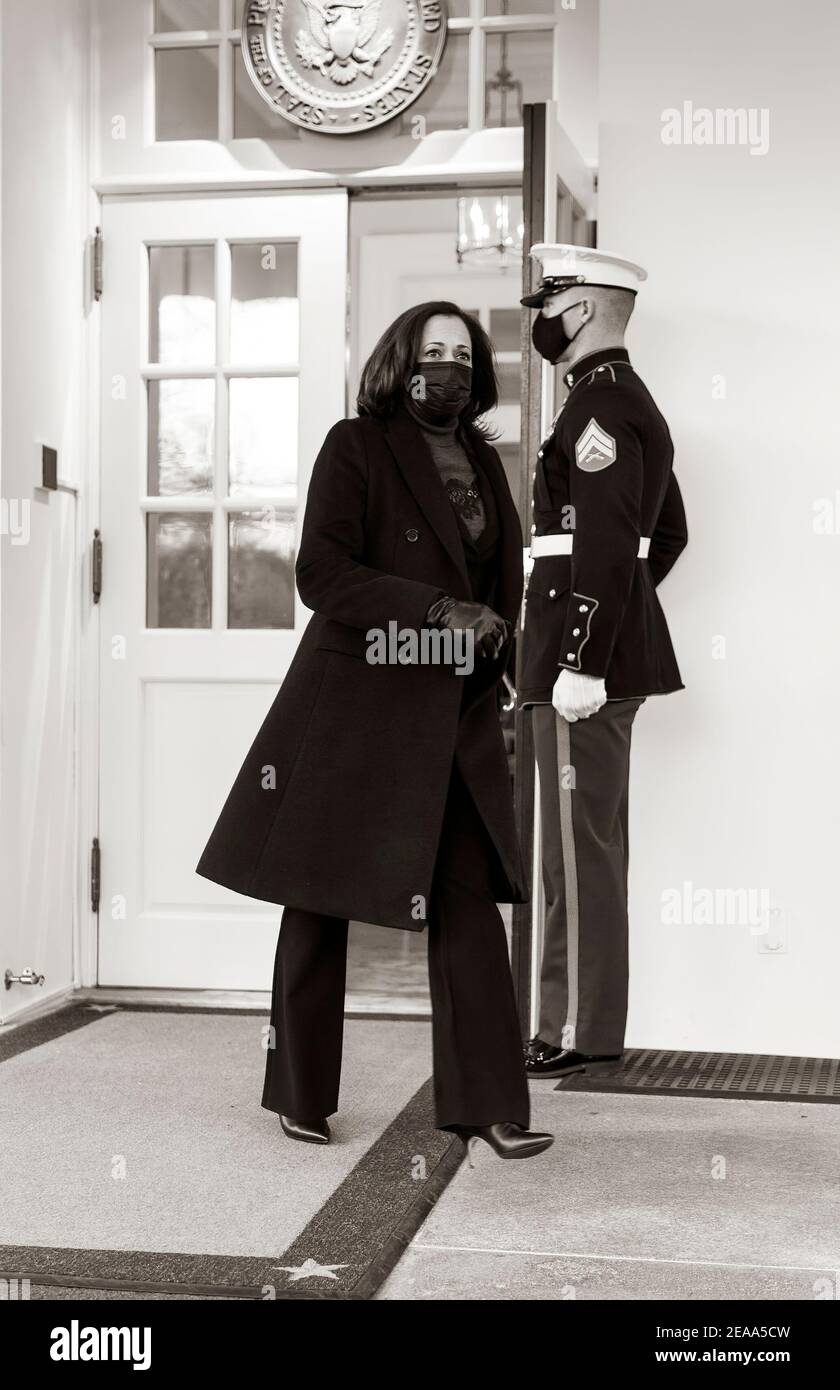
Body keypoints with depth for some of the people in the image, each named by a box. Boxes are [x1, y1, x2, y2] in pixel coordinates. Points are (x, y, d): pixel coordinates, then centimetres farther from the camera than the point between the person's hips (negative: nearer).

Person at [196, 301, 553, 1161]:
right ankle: (300, 1097, 19)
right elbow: (321, 573, -14)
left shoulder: (483, 462, 14)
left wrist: (491, 634, 7)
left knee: (470, 903, 1)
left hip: (454, 717, 5)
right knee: (320, 900, 5)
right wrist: (439, 611, -20)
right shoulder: (356, 447, -4)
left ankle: (486, 1104, 7)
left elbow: (506, 579, 25)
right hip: (350, 708, -5)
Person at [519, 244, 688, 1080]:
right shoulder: (632, 401, 17)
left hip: (586, 651, -10)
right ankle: (586, 1014, 23)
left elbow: (608, 547, -23)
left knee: (579, 847, -5)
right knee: (595, 842, 14)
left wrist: (581, 661, -24)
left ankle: (581, 1034, 3)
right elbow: (668, 532, 24)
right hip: (622, 648, 10)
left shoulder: (599, 408, -15)